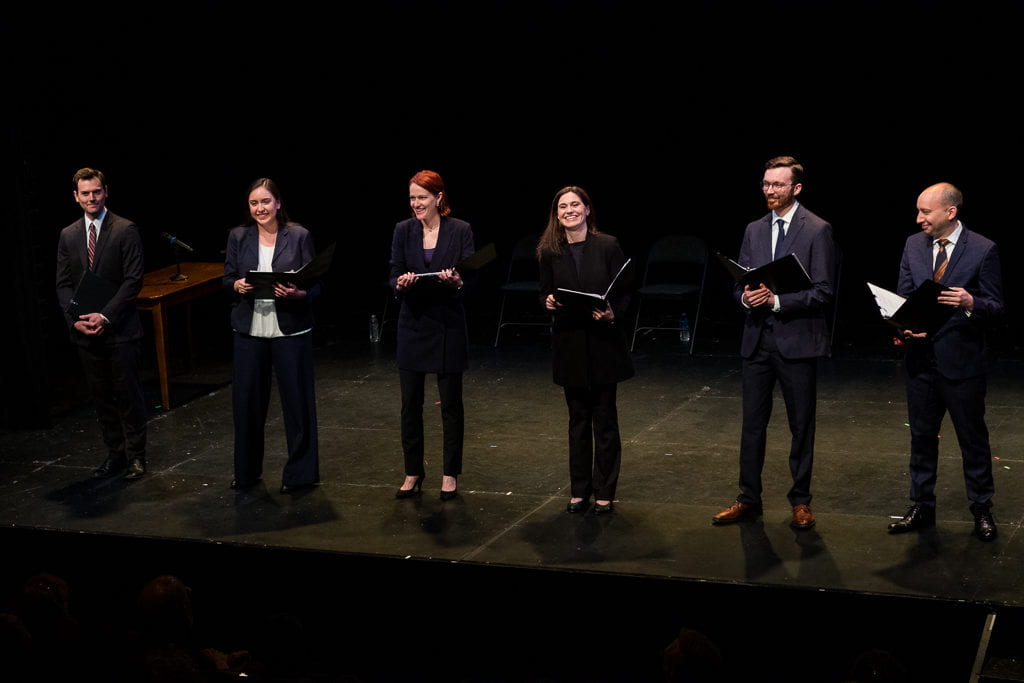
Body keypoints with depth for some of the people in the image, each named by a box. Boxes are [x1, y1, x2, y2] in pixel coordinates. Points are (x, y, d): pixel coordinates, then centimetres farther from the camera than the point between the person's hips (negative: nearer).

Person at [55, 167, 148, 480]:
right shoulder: (68, 235, 9)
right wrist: (75, 319, -7)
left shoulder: (126, 230, -5)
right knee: (101, 395, 10)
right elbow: (63, 284, 9)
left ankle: (136, 455, 11)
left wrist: (105, 316, -16)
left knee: (128, 394, 1)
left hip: (120, 329, -4)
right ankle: (115, 453, 20)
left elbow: (133, 280, -10)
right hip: (85, 331, 4)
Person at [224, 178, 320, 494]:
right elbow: (227, 279, 10)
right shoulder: (238, 237, 5)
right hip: (249, 329, 2)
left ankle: (299, 473, 14)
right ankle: (247, 470, 24)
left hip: (290, 329, -2)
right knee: (246, 400, 6)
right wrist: (237, 285, -12)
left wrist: (297, 294, -22)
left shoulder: (299, 236, -2)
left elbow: (314, 283, -1)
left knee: (297, 399, 2)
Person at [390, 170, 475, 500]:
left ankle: (450, 474, 17)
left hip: (447, 325, -2)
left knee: (451, 402, 5)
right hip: (413, 324, 2)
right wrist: (401, 284, -21)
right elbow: (394, 276, 1)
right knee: (410, 402, 5)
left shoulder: (460, 230, -5)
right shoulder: (403, 230, 2)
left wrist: (457, 282, -26)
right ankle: (413, 472, 18)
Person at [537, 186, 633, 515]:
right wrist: (548, 302, -12)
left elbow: (624, 291, -3)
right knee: (578, 419, 11)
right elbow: (545, 293, 10)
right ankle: (579, 491, 20)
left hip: (603, 342, -2)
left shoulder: (607, 246, -6)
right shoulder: (550, 252, 1)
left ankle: (604, 492, 13)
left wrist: (613, 314, -21)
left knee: (605, 419, 4)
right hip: (569, 343, 2)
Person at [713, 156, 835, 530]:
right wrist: (746, 296, -9)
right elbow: (740, 282, 14)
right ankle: (748, 499, 17)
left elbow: (822, 292, -11)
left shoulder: (817, 231, -6)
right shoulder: (754, 230, 11)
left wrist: (776, 301, -20)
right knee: (752, 422, 8)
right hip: (757, 338, 5)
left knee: (801, 425, 6)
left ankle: (800, 502, 17)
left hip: (797, 340, -5)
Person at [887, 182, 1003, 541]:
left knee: (973, 437, 6)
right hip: (921, 356, 5)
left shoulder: (983, 250, -9)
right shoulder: (914, 245, 5)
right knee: (921, 435, 13)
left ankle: (981, 510, 20)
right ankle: (922, 507, 25)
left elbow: (995, 307, -7)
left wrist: (971, 303, -28)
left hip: (963, 360, -4)